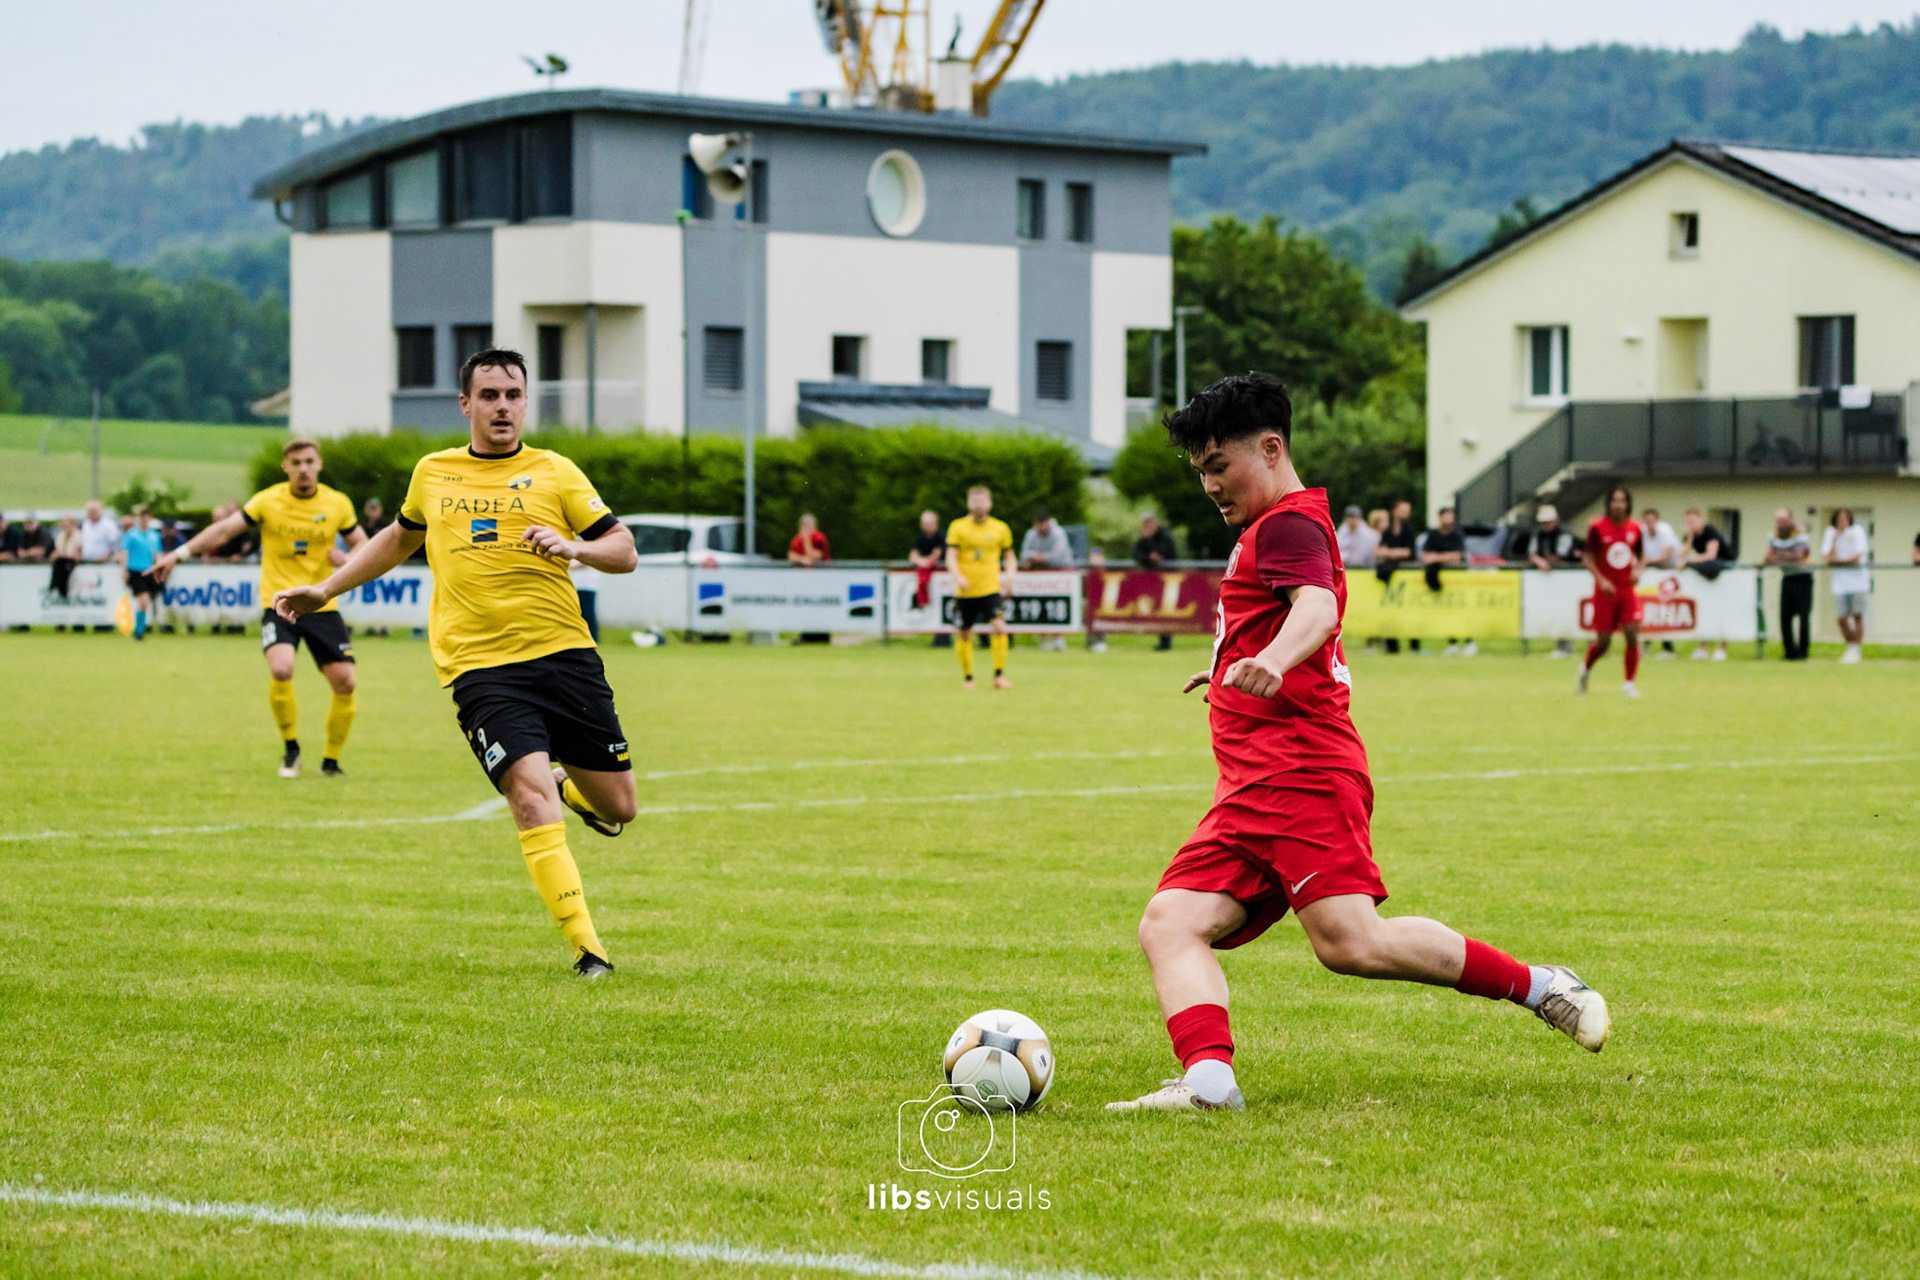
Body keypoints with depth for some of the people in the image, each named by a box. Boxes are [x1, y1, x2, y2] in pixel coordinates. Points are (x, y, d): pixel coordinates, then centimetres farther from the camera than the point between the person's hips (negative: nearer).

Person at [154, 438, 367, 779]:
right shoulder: (268, 501, -4)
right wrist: (179, 554, -19)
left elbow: (363, 546, 12)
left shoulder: (338, 504, 2)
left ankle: (331, 760, 15)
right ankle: (290, 750, -3)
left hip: (322, 606, 2)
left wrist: (346, 558, -11)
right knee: (280, 670, -26)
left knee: (345, 683, -6)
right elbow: (225, 529, -9)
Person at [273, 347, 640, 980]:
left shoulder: (554, 472, 8)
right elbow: (400, 537, 34)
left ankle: (566, 785, 39)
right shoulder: (432, 473, 14)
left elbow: (625, 552, 5)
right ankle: (585, 946, -19)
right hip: (480, 665, -1)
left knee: (618, 808, 3)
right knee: (531, 796, -20)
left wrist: (572, 546, -15)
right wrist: (324, 590, 31)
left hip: (566, 653, 1)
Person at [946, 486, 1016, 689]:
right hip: (965, 591, 0)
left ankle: (999, 675, -13)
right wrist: (959, 576, -25)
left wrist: (1009, 575, -2)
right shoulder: (958, 527, 0)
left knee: (999, 627, -19)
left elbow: (1009, 556, 16)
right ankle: (967, 677, 23)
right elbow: (951, 558, -6)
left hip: (990, 588, 0)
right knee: (963, 634, 5)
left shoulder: (1000, 529, 5)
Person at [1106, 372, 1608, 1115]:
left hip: (1299, 769, -11)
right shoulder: (1271, 532, 29)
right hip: (1250, 793, 11)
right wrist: (1232, 673, 67)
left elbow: (1318, 608, -25)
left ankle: (1536, 987, -5)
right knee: (1169, 925, -9)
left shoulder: (1288, 525, -3)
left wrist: (1272, 659, -47)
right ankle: (1208, 1081, -31)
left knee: (1352, 943, -22)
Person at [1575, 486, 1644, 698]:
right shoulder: (1597, 528, -7)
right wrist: (1601, 580, -18)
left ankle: (1629, 684, -2)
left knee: (1633, 635, -11)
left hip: (1628, 589, 3)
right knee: (1603, 641, 1)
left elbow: (1641, 554, 17)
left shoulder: (1634, 528, 4)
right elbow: (1588, 558, -5)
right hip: (1606, 591, -3)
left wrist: (1637, 570, -4)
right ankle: (1586, 668, 33)